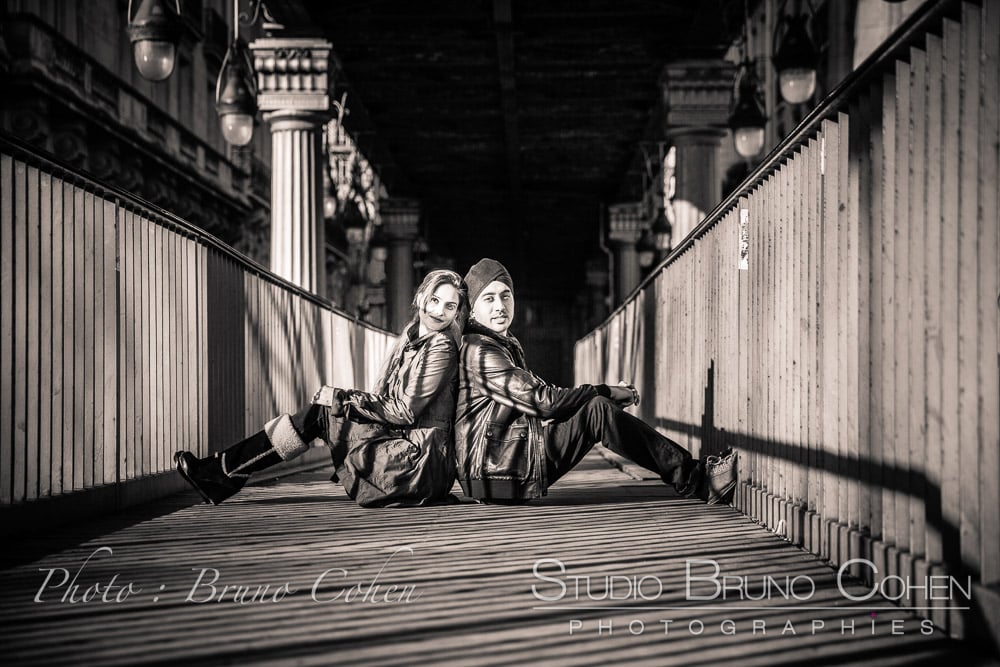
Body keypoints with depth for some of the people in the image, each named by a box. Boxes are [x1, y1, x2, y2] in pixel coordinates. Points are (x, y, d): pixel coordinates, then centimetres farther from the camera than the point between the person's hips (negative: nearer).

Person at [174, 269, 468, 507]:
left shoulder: (441, 349, -11)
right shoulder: (411, 337, 15)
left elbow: (405, 411, -14)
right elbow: (384, 398, 15)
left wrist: (342, 398, -8)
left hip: (420, 462, -8)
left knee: (318, 414, -10)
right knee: (318, 412, -1)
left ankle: (221, 470, -5)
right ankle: (222, 477, 0)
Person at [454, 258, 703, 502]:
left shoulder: (507, 344, 21)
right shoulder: (477, 351, -13)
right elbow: (542, 400, -17)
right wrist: (606, 392, -7)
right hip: (495, 475, -9)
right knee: (598, 410, -15)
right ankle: (684, 474, -11)